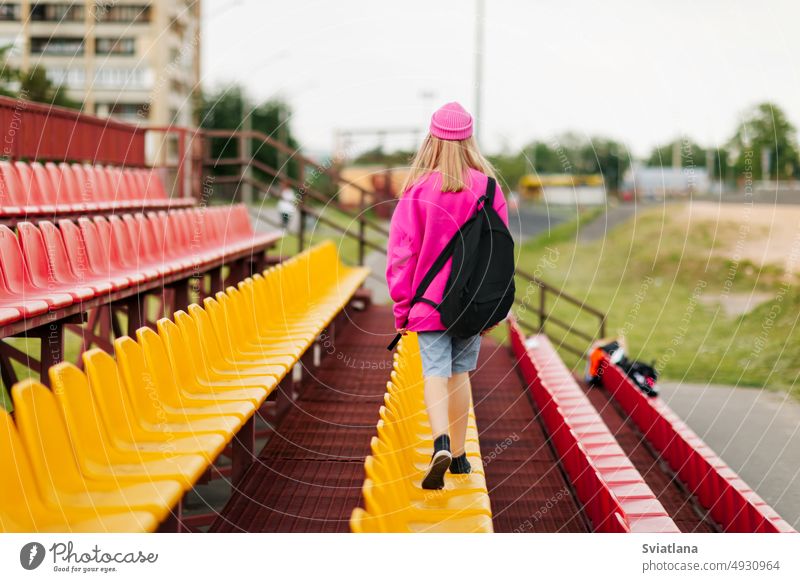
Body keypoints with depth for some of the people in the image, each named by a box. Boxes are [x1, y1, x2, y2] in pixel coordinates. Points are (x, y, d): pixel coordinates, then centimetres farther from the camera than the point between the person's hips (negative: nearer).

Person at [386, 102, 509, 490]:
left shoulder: (417, 189, -9)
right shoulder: (487, 188, -3)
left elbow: (402, 253, -6)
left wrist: (401, 308, 2)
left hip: (429, 301, -2)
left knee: (436, 373, -3)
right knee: (461, 372, 15)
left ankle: (441, 445, -25)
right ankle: (459, 454, 21)